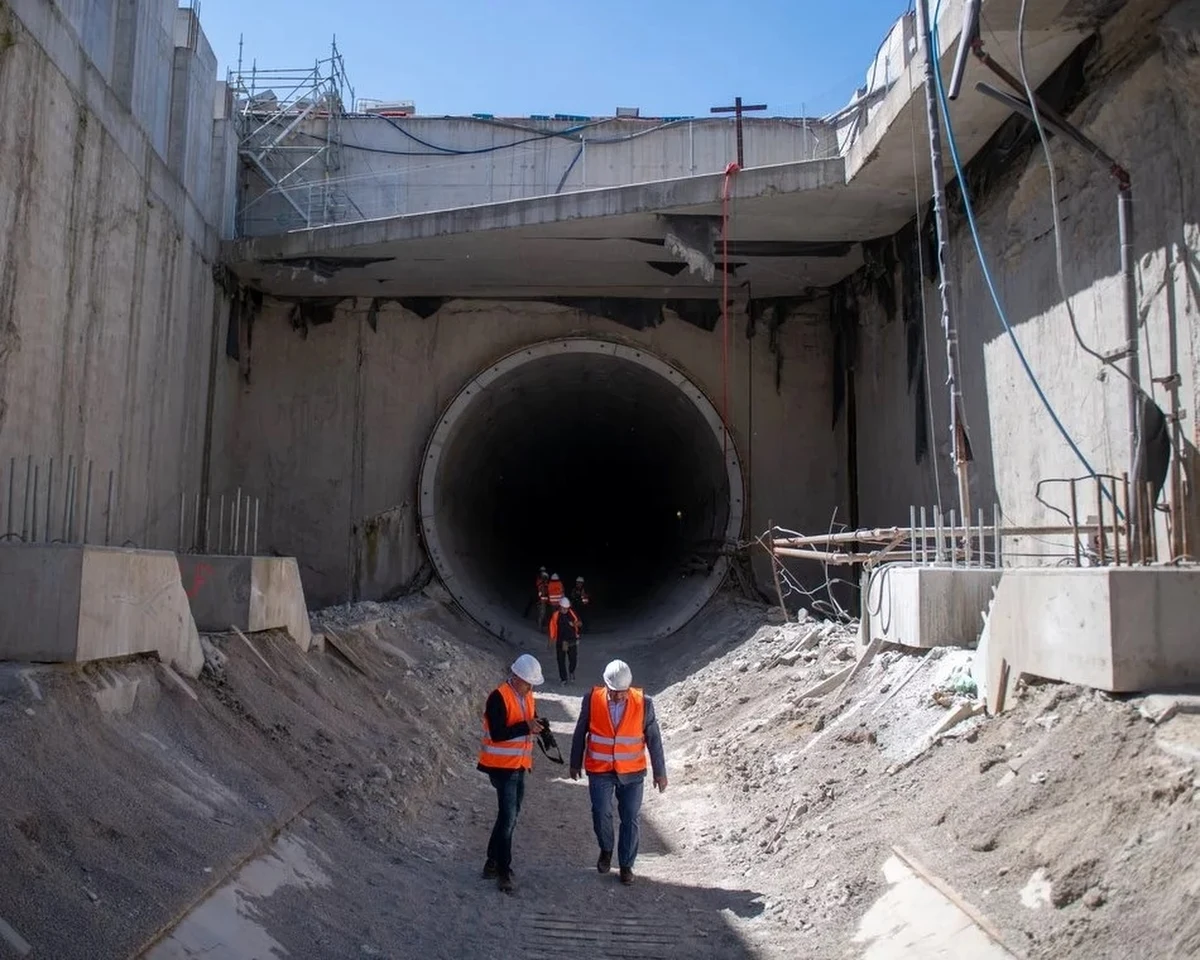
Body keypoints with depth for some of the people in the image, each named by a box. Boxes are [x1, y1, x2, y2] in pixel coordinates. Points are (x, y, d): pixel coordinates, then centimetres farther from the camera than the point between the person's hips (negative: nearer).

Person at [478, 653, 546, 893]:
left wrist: (537, 725, -5)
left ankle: (493, 862, 28)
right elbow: (497, 734, -24)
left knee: (509, 816, 15)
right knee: (508, 817, -8)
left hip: (519, 765, 9)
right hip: (502, 766, -9)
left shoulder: (527, 696, 8)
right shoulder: (498, 697, -19)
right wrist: (526, 727, -27)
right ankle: (503, 871, 1)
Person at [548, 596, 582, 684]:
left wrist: (577, 623, -17)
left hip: (572, 641, 1)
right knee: (561, 661, 4)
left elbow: (580, 623, 6)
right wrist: (552, 639, 4)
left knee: (573, 659, -1)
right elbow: (552, 627, 2)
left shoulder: (572, 613, -2)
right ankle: (564, 679, 15)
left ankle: (571, 672, 30)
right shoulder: (555, 615, -6)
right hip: (560, 642, -1)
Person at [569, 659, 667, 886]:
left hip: (632, 773, 0)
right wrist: (575, 764, 10)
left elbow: (654, 738, -2)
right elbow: (580, 733, 2)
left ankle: (626, 865, 23)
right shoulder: (592, 700, -11)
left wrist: (660, 772, 3)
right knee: (601, 813, -7)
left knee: (630, 819, 5)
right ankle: (606, 849, 23)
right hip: (600, 771, 0)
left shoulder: (643, 703, -12)